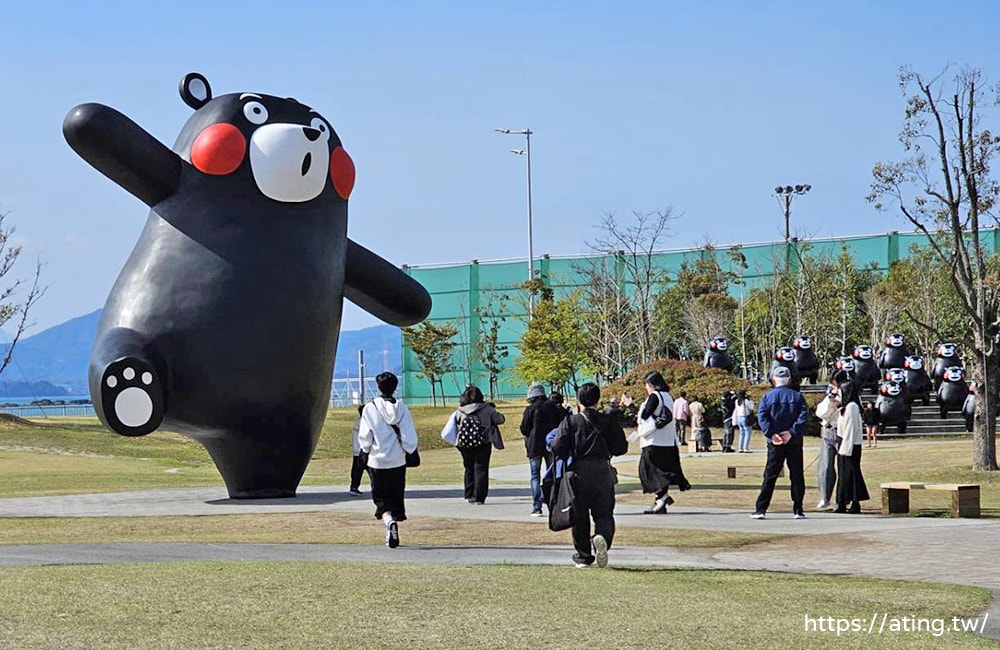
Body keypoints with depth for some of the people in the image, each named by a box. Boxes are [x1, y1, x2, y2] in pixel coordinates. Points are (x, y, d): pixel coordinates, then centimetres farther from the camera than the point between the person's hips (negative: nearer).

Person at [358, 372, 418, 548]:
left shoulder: (370, 408, -7)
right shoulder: (401, 407, -3)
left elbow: (364, 437, -5)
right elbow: (410, 436, -4)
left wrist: (367, 449, 15)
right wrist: (408, 450, 14)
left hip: (377, 461, -2)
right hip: (398, 462, 2)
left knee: (382, 500, 3)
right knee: (396, 498, 14)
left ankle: (389, 522, -23)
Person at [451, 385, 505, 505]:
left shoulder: (459, 412, 1)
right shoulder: (486, 409, -4)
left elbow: (455, 426, 3)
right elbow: (500, 419, 4)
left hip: (465, 444, 2)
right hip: (483, 444, -2)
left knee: (469, 469, 18)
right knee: (481, 469, 2)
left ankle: (469, 495, 20)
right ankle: (479, 498, -3)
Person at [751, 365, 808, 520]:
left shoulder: (767, 397, 3)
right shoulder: (797, 396, 4)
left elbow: (762, 417, -11)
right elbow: (803, 416, -9)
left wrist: (771, 434, -16)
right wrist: (792, 432, -14)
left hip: (775, 443, 0)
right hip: (795, 442, 0)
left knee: (770, 475, 3)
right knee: (797, 475, 7)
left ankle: (761, 509, 0)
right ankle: (798, 510, 6)